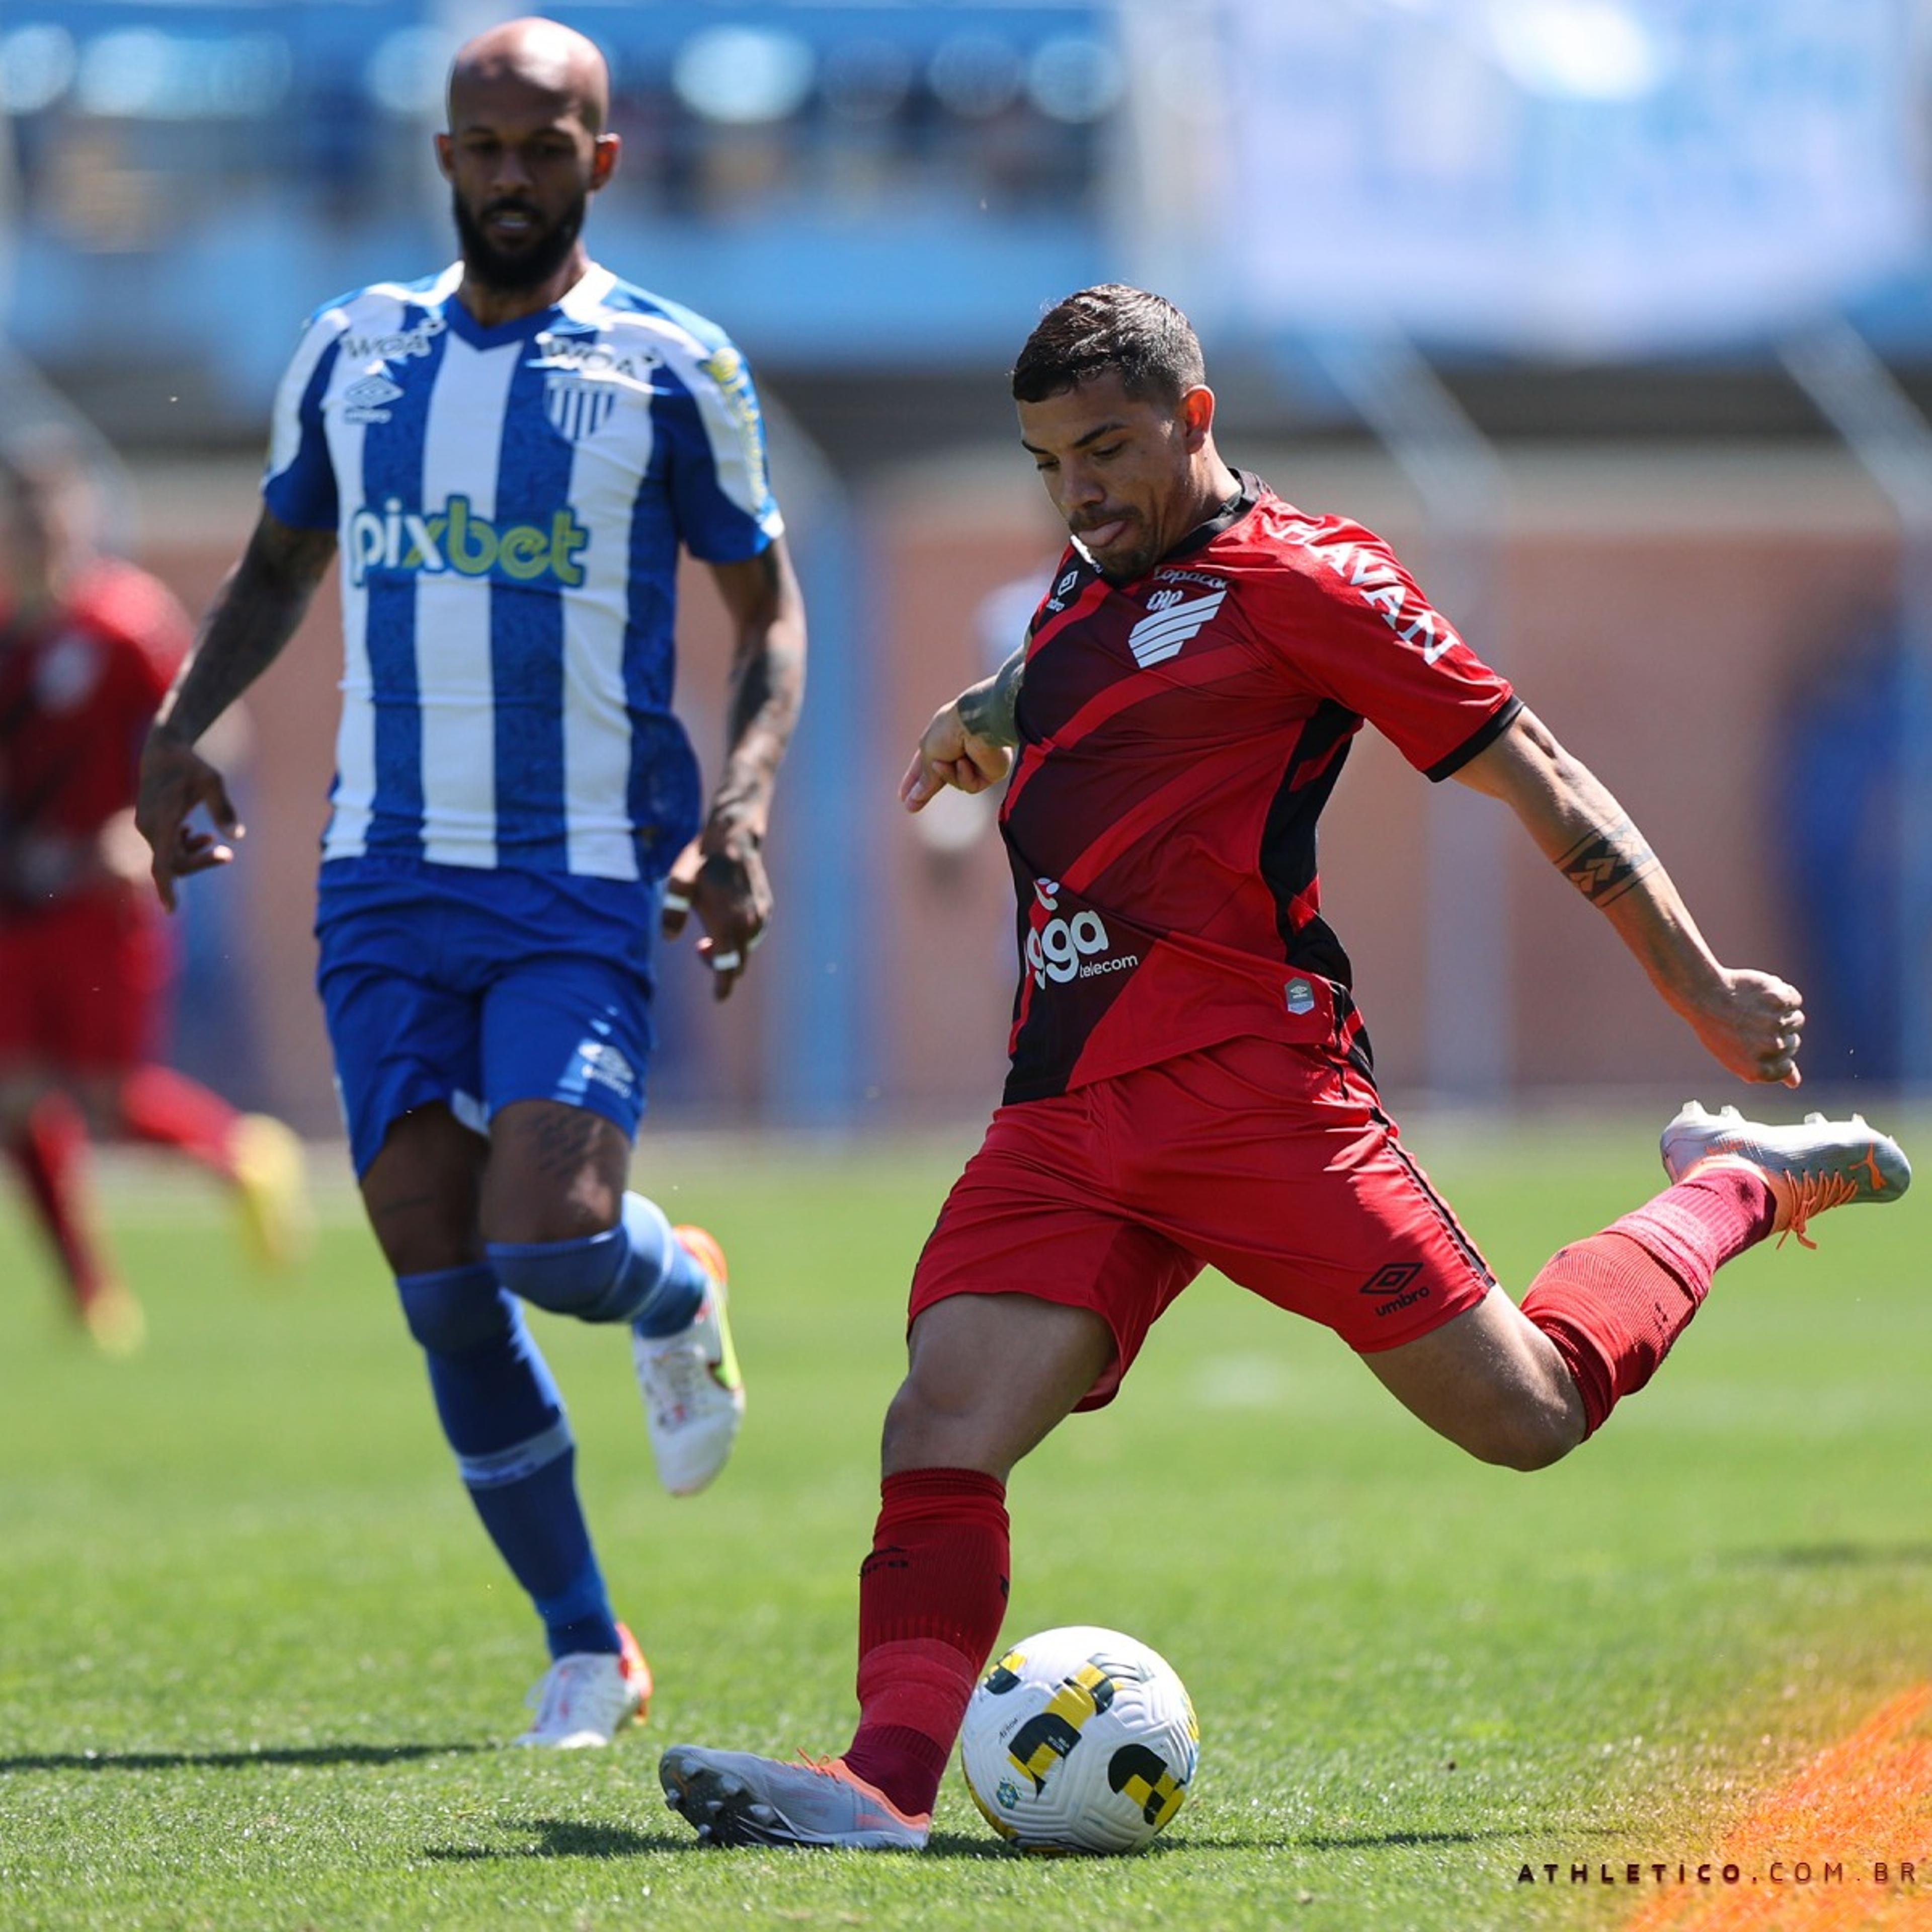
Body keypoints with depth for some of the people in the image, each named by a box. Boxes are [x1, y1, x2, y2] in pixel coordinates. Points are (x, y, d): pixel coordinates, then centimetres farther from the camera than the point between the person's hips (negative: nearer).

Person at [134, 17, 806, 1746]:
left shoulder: (672, 368, -1)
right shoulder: (355, 349, 9)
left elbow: (769, 610, 7)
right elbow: (279, 570, 22)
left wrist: (742, 811, -9)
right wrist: (183, 727, 5)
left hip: (586, 886, -4)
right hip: (389, 874, 4)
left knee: (551, 1235, -20)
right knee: (440, 1280, -2)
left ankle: (679, 1293, 19)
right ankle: (587, 1650, 12)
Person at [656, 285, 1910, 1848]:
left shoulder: (1296, 576, -3)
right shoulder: (1082, 592, 20)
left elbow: (1533, 776, -1)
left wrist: (1706, 993, -3)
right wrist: (993, 711, 36)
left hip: (1248, 1087, -6)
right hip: (1061, 1117, 6)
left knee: (1527, 1416, -3)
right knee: (942, 1428, -15)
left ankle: (1732, 1192, 22)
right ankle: (889, 1783, -26)